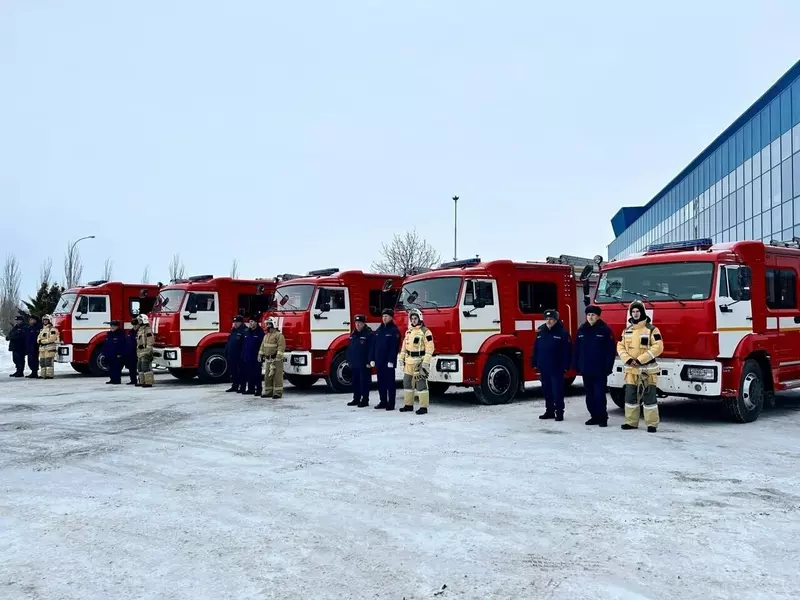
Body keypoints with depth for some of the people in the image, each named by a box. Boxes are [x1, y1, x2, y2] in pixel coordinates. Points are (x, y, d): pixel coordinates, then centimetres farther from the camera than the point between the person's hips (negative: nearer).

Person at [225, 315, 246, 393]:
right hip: (231, 356, 9)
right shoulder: (233, 331, 16)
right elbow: (228, 343, 20)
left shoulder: (244, 331, -12)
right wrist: (226, 353, 15)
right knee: (233, 372, 15)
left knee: (241, 372, -2)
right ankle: (234, 386, 24)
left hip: (239, 357, -9)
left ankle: (242, 388, 3)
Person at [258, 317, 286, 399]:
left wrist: (278, 357, -24)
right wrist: (260, 355, 14)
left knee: (277, 376, -7)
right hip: (268, 360, 8)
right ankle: (268, 392, 19)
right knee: (267, 376, 11)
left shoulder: (279, 335, -10)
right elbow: (262, 346, 23)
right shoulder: (266, 336, 17)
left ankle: (277, 393, -5)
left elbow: (281, 347, -18)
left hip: (276, 360, -8)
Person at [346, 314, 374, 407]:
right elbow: (349, 348, 18)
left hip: (364, 364, -8)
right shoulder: (353, 334, 14)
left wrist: (369, 362, -19)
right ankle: (356, 399, 23)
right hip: (354, 364, 8)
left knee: (364, 382, -2)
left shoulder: (369, 334, -10)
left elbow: (371, 349, -15)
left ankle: (365, 400, 5)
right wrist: (349, 360, 13)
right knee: (355, 382, 13)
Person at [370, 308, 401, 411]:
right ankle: (383, 401, 20)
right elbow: (373, 345, 13)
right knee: (381, 382, 11)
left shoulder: (394, 330, -6)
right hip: (379, 361, 7)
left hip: (389, 362, -6)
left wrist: (391, 360, -20)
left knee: (390, 382, 0)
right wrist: (372, 359, 7)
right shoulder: (378, 330, 14)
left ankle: (391, 403, 4)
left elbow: (394, 347, -14)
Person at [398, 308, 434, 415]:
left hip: (419, 362, -8)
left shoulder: (425, 332, -9)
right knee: (407, 382, 11)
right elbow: (404, 345, 21)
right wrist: (401, 357, 16)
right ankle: (408, 405, 21)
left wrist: (426, 362, -19)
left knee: (421, 384, -7)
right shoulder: (408, 331, 15)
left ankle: (423, 407, -3)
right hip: (409, 362, 8)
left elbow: (429, 347, -14)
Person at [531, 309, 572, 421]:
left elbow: (567, 351, -10)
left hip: (557, 369, -5)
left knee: (557, 392, -2)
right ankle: (549, 411, 22)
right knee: (547, 391, 12)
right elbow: (536, 349, 11)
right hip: (544, 368, 5)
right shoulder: (540, 333, 9)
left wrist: (566, 366, -14)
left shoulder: (563, 333, -7)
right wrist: (535, 363, 7)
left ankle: (559, 413, 4)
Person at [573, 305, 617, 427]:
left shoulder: (605, 330, -6)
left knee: (599, 395, -4)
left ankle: (603, 418, 5)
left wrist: (608, 367, -13)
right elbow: (577, 349, 11)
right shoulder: (582, 330, 8)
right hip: (586, 369, 5)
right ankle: (594, 416, 19)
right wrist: (576, 365, 7)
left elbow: (611, 350, -8)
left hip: (600, 370, -5)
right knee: (590, 395, 10)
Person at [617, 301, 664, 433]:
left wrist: (640, 360, -18)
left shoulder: (652, 329, -5)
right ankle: (631, 422, 17)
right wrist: (628, 359, -10)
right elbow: (620, 347, 9)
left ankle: (652, 424, 5)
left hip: (647, 370, -5)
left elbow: (658, 347, -13)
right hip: (631, 370, 5)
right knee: (630, 396, 8)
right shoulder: (626, 331, 12)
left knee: (649, 397, -2)